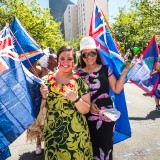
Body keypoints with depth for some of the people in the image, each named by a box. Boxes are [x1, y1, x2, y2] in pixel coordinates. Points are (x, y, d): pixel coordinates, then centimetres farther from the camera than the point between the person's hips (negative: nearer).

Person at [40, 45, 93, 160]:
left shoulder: (80, 81, -3)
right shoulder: (46, 80, 0)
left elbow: (86, 110, -4)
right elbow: (40, 109, 3)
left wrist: (76, 99, -22)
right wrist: (43, 97, -16)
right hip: (53, 134, 1)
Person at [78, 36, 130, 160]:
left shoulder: (105, 69, 1)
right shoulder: (79, 74, 0)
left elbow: (117, 89, -3)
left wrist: (124, 71, -10)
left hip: (106, 114, 0)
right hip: (88, 116, 0)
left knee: (105, 145, 8)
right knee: (91, 146, 8)